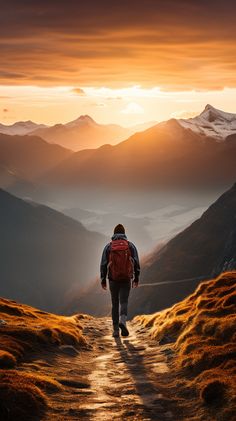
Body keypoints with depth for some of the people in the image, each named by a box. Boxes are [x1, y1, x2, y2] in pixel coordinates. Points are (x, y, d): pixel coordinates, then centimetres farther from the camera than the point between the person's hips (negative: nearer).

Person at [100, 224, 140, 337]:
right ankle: (122, 321, -29)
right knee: (124, 302, -1)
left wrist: (103, 280, 6)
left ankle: (116, 329, 9)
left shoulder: (108, 246, 3)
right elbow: (136, 263, 1)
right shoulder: (130, 245, 4)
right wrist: (136, 278, 8)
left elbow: (103, 264, 1)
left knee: (115, 304, 10)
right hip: (126, 279, -1)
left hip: (113, 279, 1)